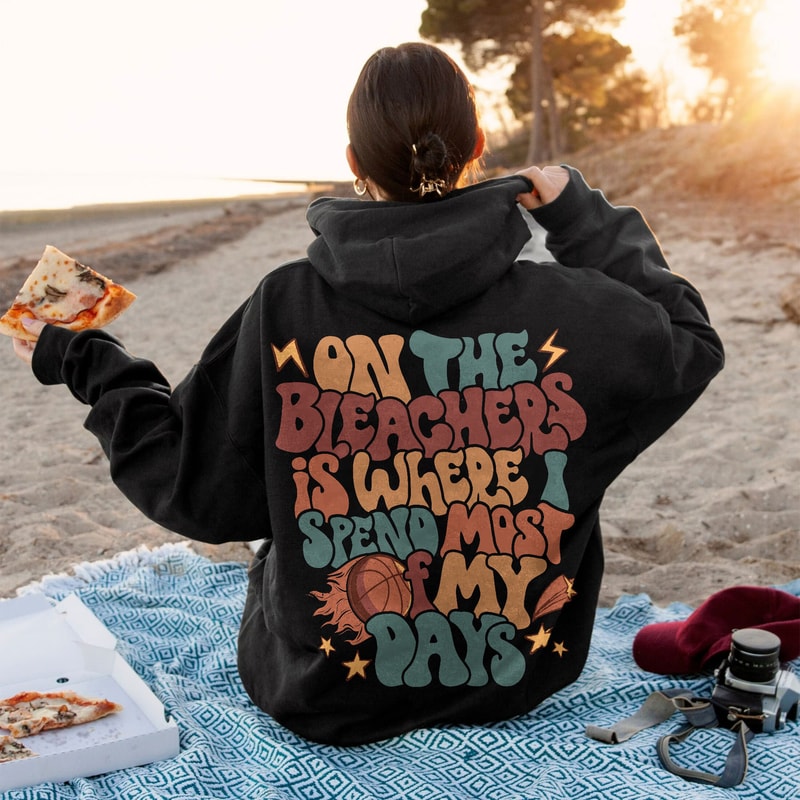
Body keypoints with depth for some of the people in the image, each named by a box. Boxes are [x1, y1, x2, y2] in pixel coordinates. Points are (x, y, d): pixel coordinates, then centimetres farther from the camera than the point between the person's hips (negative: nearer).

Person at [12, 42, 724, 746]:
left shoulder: (284, 312, -20)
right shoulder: (565, 307, -17)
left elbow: (196, 489, -8)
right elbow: (691, 342, 4)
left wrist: (84, 364, 4)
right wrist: (583, 217, 7)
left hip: (329, 699, 0)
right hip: (519, 681, 1)